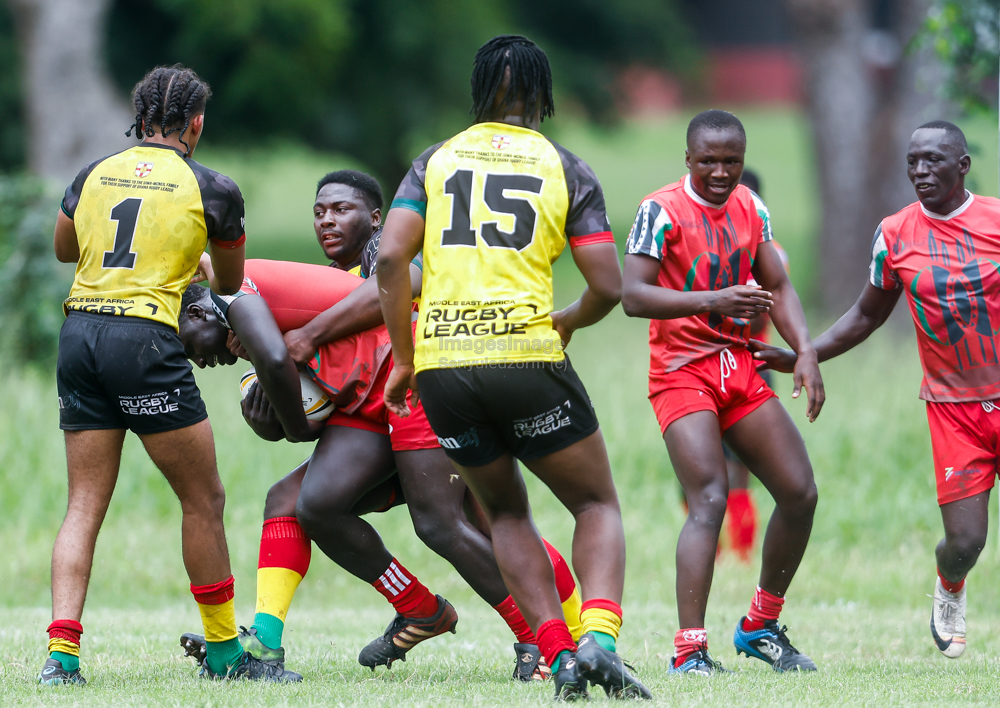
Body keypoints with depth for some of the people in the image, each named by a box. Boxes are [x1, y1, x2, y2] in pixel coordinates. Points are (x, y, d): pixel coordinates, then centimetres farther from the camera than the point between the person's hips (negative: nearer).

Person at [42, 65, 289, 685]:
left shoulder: (94, 175, 12)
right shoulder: (212, 189, 1)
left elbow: (64, 248, 29)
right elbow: (231, 280, 18)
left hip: (79, 332, 5)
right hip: (145, 340, -5)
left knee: (85, 505, 7)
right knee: (204, 499, 7)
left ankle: (62, 652, -5)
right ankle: (224, 652, 13)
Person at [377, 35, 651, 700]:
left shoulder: (436, 161, 11)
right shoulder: (567, 169, 6)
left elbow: (390, 257, -1)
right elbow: (608, 286, 0)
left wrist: (404, 359, 8)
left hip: (440, 362, 3)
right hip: (527, 355, -2)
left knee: (506, 512, 21)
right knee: (598, 505, 12)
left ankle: (558, 653, 7)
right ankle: (599, 639, -12)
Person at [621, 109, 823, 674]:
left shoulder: (751, 208, 8)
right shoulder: (662, 210, -13)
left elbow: (778, 286, 11)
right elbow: (633, 296, -21)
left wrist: (805, 352, -5)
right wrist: (713, 300, -33)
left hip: (740, 369, 7)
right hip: (682, 372, -7)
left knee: (800, 494, 4)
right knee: (710, 500, -21)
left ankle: (762, 627, 21)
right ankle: (690, 652, -24)